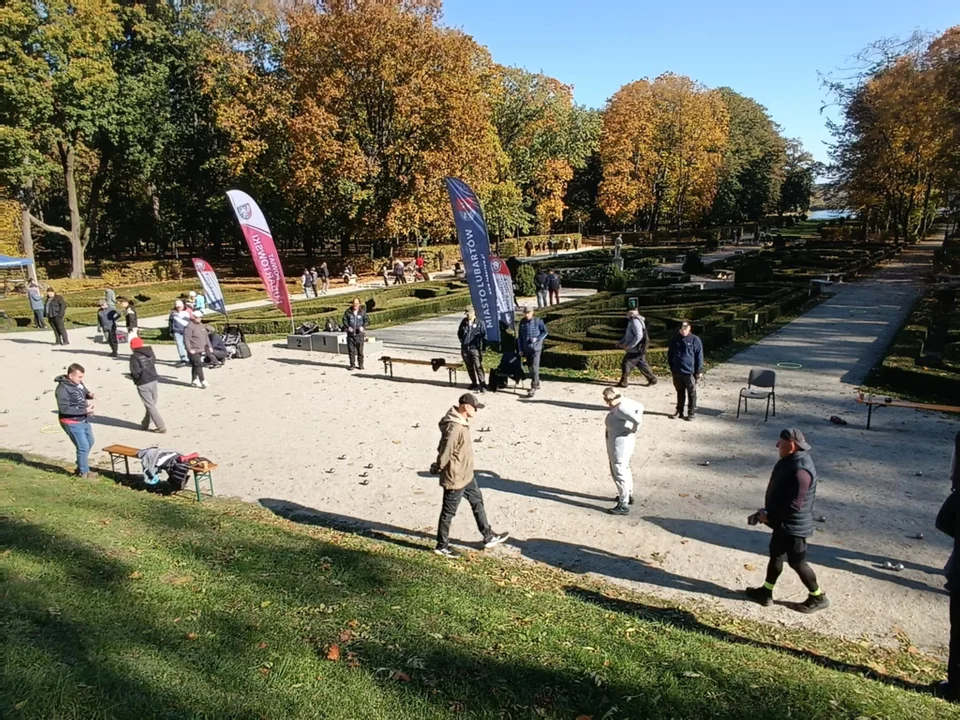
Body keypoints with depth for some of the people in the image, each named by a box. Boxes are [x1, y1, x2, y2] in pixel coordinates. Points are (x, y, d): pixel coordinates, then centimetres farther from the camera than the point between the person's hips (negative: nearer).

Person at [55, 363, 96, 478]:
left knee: (90, 442, 23)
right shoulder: (63, 389, -22)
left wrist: (89, 395, -4)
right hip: (72, 423, -9)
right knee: (83, 446, -4)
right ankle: (84, 472, 13)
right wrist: (84, 410, -26)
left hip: (84, 420, 9)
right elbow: (64, 409, -27)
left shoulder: (78, 383, 1)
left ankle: (81, 466, 42)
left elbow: (84, 393, 20)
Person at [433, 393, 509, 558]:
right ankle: (442, 546, 23)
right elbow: (445, 453, -26)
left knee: (478, 502, 20)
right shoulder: (454, 428, -30)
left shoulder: (462, 422, 3)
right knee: (449, 512, 6)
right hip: (455, 478, -10)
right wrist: (439, 468, -11)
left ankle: (488, 537, 34)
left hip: (466, 475, 10)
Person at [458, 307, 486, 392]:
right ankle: (474, 383, 25)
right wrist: (462, 341, 15)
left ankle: (483, 385, -11)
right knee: (469, 367, 12)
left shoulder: (479, 323, -4)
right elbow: (459, 332, 24)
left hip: (475, 348, -5)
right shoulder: (464, 322, 8)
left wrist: (482, 347, -4)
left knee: (478, 366, -11)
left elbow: (484, 335, -2)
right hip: (465, 348, 5)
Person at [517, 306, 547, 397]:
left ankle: (533, 388, -12)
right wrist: (520, 349, 7)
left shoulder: (538, 321, -7)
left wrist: (537, 339, -16)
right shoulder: (522, 322, 4)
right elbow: (519, 336, 9)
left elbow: (545, 332, 0)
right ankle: (537, 384, 32)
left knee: (534, 368, -11)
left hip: (536, 348, -5)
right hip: (526, 348, 5)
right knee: (530, 367, 15)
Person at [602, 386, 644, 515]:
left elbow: (638, 419, -38)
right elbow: (640, 407, 14)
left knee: (619, 473, -1)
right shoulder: (624, 401, 0)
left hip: (620, 444, -11)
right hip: (623, 442, 11)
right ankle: (628, 495, 43)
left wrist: (634, 429, -17)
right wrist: (633, 428, 9)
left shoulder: (621, 408, -28)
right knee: (624, 468, 26)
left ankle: (623, 505, 8)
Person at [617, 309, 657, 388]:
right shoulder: (632, 321, 14)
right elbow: (628, 335, 23)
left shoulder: (635, 321, -20)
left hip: (635, 350, -10)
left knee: (626, 364, -3)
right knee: (642, 364, 16)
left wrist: (629, 346, -23)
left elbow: (639, 336, -27)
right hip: (639, 350, 10)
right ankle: (652, 379, 23)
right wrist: (620, 342, 16)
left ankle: (623, 382, 3)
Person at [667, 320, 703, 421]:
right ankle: (679, 411, 24)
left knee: (691, 393, 6)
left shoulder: (695, 340, -6)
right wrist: (671, 367, 10)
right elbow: (670, 354, 13)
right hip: (677, 372, 4)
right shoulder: (675, 339, 4)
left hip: (690, 372, -4)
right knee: (680, 392, 14)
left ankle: (691, 413, 13)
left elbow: (699, 356, -6)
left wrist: (699, 371, -7)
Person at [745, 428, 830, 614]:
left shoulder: (801, 470, -31)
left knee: (797, 562, 6)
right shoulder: (790, 460, 2)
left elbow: (794, 505, -29)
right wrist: (767, 511, 7)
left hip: (794, 525, -10)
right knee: (775, 554, 19)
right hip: (783, 522, 10)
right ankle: (766, 592, 32)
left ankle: (818, 597, 26)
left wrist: (769, 516, -18)